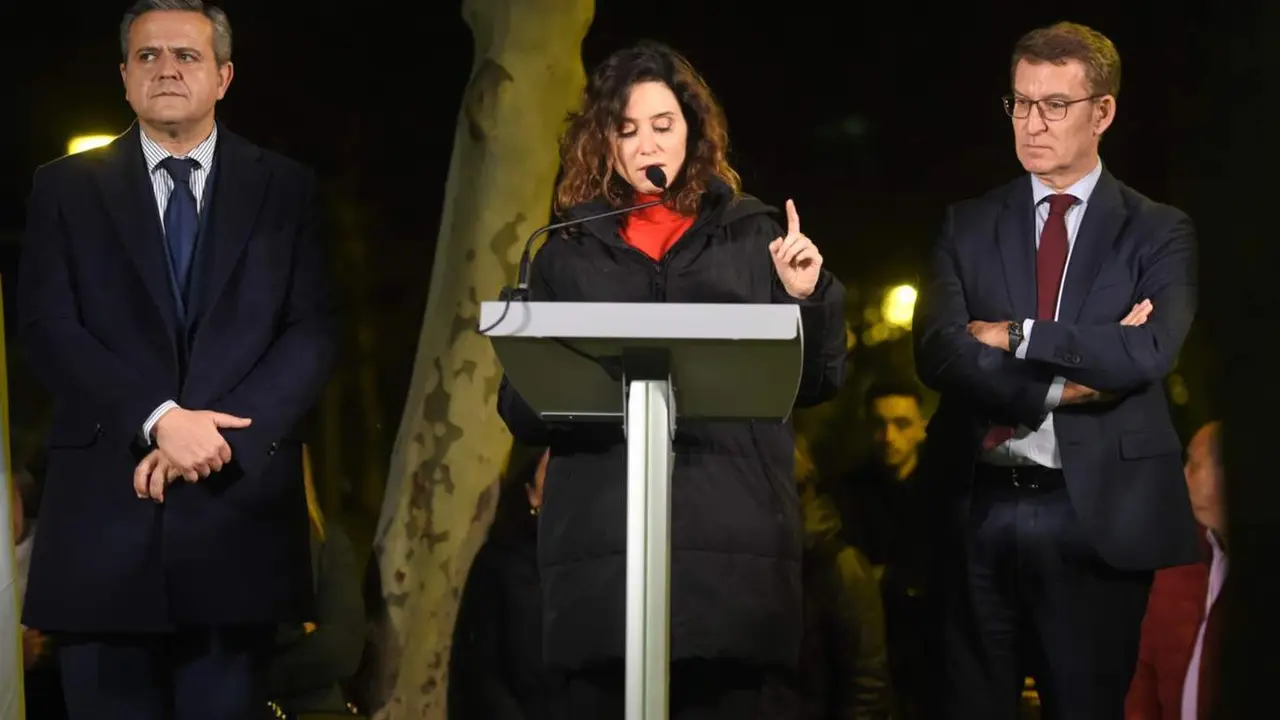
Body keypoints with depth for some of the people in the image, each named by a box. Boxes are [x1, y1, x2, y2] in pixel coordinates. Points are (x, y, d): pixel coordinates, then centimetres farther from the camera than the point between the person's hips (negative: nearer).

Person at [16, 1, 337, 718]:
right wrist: (159, 420, -16)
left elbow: (314, 334, 1)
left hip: (238, 509, 0)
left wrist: (217, 435, -13)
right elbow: (49, 330, -2)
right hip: (105, 511, 0)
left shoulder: (285, 188, 9)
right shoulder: (67, 188, 8)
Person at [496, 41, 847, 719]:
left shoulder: (752, 235, 13)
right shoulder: (568, 251, 13)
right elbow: (518, 402, 10)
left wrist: (808, 297, -7)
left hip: (733, 538, 0)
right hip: (600, 541, 0)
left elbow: (816, 383, 11)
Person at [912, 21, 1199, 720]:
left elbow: (1150, 352, -15)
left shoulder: (1158, 233, 3)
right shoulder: (968, 225, 9)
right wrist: (1065, 381, -13)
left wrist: (1014, 336, -12)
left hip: (1096, 511, -2)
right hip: (978, 506, 2)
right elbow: (938, 351, -6)